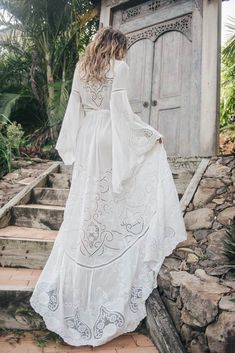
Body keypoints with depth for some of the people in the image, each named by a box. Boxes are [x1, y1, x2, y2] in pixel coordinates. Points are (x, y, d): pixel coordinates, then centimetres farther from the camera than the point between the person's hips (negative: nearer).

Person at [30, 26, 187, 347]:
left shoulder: (81, 68, 13)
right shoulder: (119, 67, -6)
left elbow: (74, 109, 13)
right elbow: (121, 111, -15)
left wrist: (71, 145, 21)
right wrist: (152, 133, -6)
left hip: (87, 139, 7)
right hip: (111, 140, -6)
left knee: (85, 208, 14)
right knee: (114, 206, 4)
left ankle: (74, 285, 27)